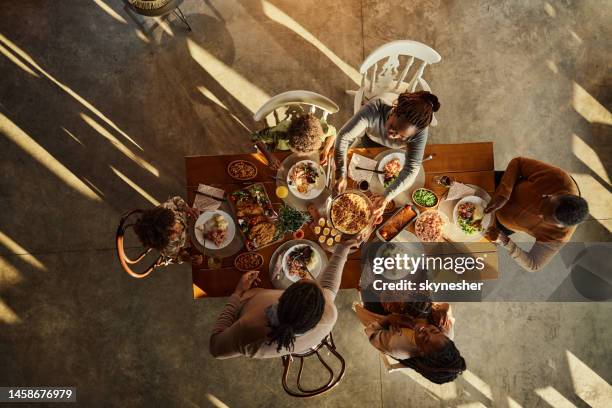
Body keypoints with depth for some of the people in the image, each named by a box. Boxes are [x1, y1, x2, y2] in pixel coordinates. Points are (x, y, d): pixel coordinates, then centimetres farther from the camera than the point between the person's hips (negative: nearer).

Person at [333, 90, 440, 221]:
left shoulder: (419, 133, -43)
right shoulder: (373, 110, -49)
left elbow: (411, 169, -39)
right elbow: (344, 137, -43)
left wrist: (387, 197, -50)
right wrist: (341, 175, -50)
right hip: (370, 139, 0)